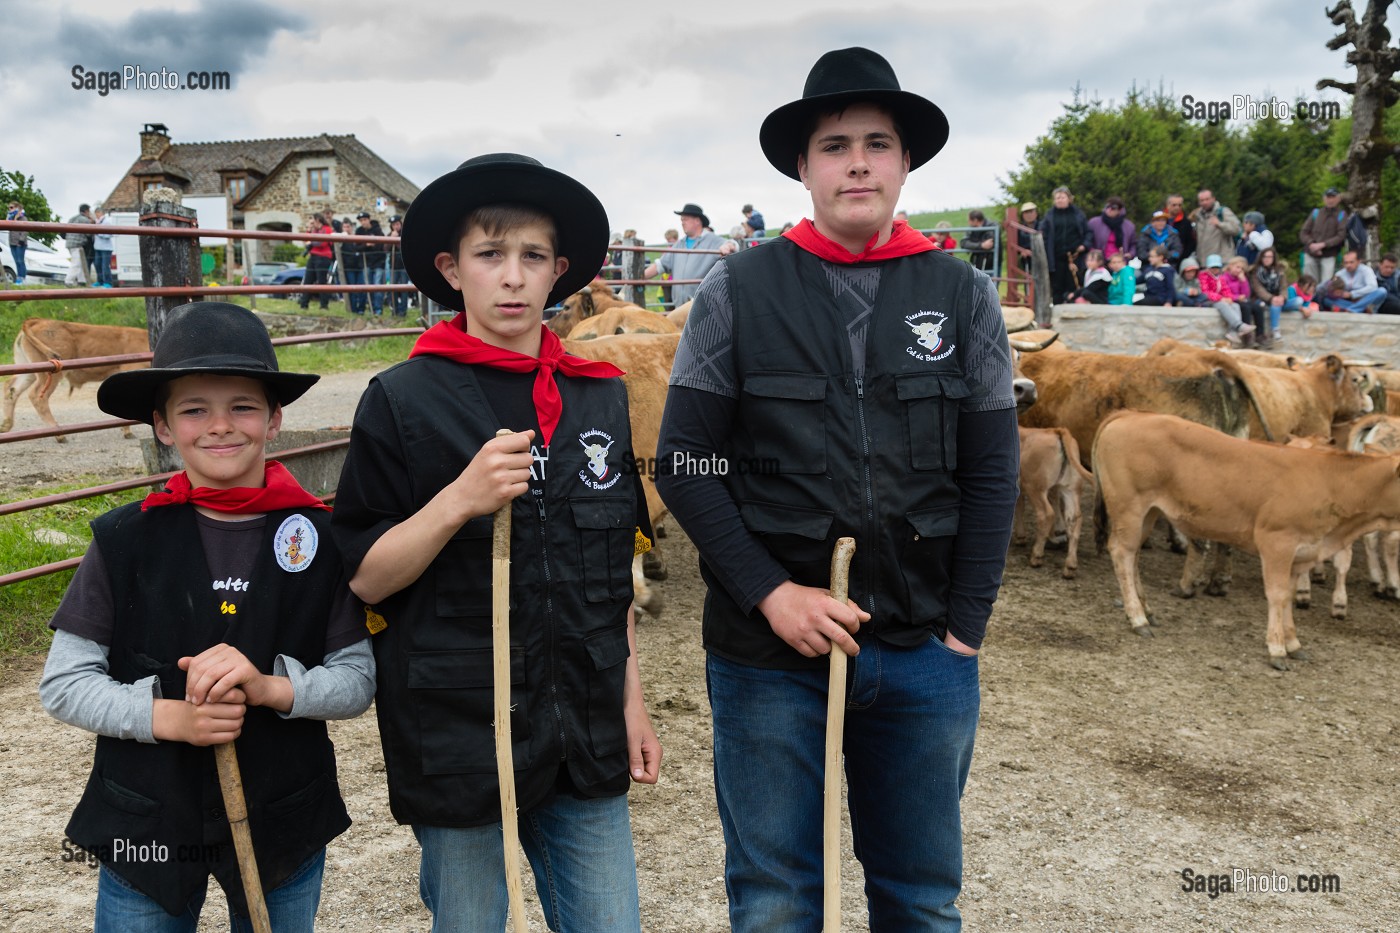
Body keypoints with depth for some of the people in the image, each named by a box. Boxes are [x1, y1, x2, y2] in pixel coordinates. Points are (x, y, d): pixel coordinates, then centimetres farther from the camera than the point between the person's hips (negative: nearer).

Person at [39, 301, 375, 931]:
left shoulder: (320, 537, -8)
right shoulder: (125, 540, -8)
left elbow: (359, 679, -6)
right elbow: (62, 683, -5)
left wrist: (267, 686, -22)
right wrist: (167, 716, -20)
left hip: (286, 827, 1)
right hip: (146, 829, 0)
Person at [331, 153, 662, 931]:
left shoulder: (602, 398, 4)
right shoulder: (404, 401, -7)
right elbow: (363, 577, -6)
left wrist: (631, 699, 11)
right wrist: (459, 500, -21)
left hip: (585, 738, 4)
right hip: (459, 740, -3)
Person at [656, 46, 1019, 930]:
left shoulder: (964, 296, 3)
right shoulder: (740, 289, -2)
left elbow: (990, 474, 4)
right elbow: (684, 463, -3)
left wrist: (965, 628, -1)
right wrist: (768, 593, -12)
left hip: (926, 657, 2)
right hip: (768, 652, -1)